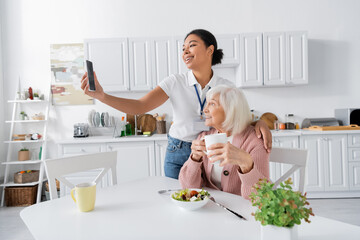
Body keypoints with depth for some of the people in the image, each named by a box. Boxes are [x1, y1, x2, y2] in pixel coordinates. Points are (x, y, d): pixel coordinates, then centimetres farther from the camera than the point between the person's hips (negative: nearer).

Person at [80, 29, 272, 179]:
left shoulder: (226, 87, -6)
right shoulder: (175, 82, -8)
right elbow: (139, 106, -15)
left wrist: (260, 123, -25)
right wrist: (101, 96, -27)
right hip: (177, 155, 0)